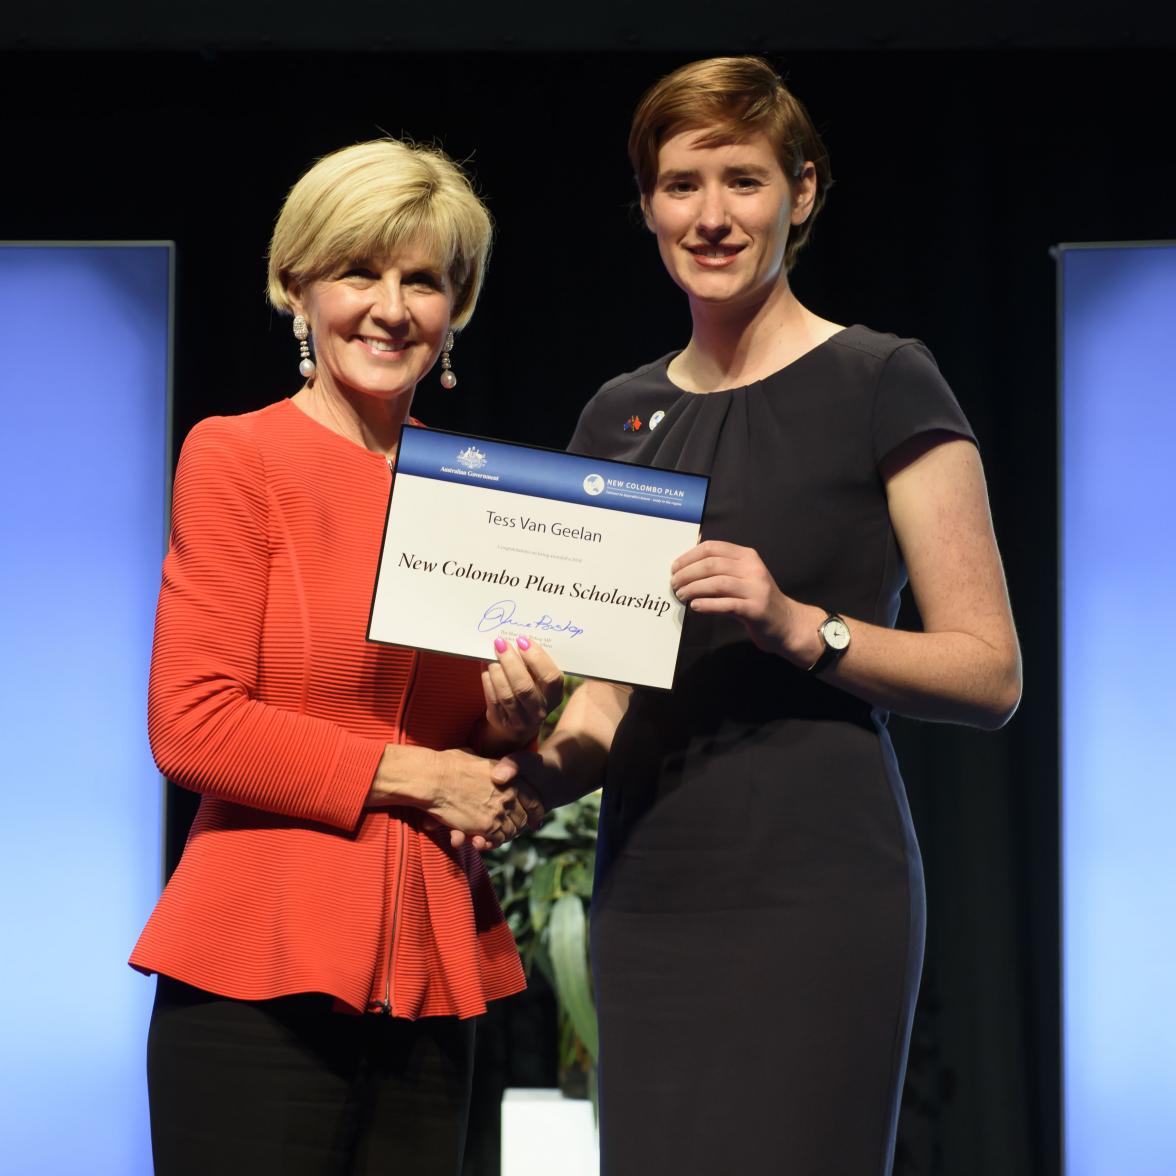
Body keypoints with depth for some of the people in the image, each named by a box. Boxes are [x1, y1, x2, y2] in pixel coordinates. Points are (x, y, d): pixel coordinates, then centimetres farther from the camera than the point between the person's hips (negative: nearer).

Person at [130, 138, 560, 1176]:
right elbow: (190, 727, -9)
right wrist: (414, 774, -10)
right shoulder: (236, 458, -2)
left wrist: (512, 723, -3)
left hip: (430, 981, 5)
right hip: (262, 969, -5)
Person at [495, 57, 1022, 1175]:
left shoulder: (882, 386, -2)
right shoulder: (619, 414, 15)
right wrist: (541, 757, -3)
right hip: (647, 885, 5)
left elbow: (989, 673, -5)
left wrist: (800, 625, -19)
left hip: (815, 883, -5)